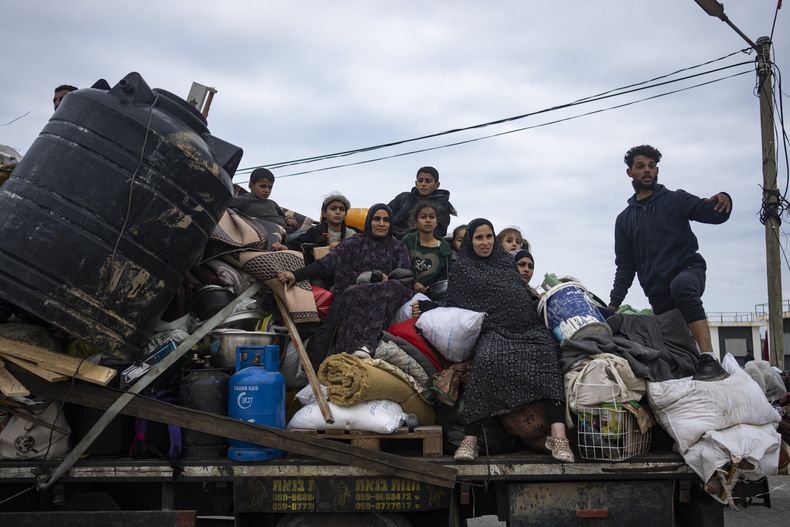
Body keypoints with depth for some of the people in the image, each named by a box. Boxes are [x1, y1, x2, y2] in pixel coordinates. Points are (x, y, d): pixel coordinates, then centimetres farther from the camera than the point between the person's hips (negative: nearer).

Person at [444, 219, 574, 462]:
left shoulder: (506, 262, 27)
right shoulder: (462, 268, 16)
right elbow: (453, 306, 10)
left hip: (528, 327, 4)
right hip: (494, 330, -3)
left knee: (547, 353, -30)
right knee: (487, 360, -37)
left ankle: (558, 434, -39)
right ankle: (470, 439, -33)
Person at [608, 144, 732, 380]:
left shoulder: (675, 200, 8)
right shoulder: (625, 219, 17)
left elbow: (713, 214, -5)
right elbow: (625, 267, 17)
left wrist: (722, 200, -29)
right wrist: (613, 304, 7)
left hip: (689, 270, -4)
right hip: (658, 294, 5)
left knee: (680, 285, -37)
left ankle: (709, 360, -47)